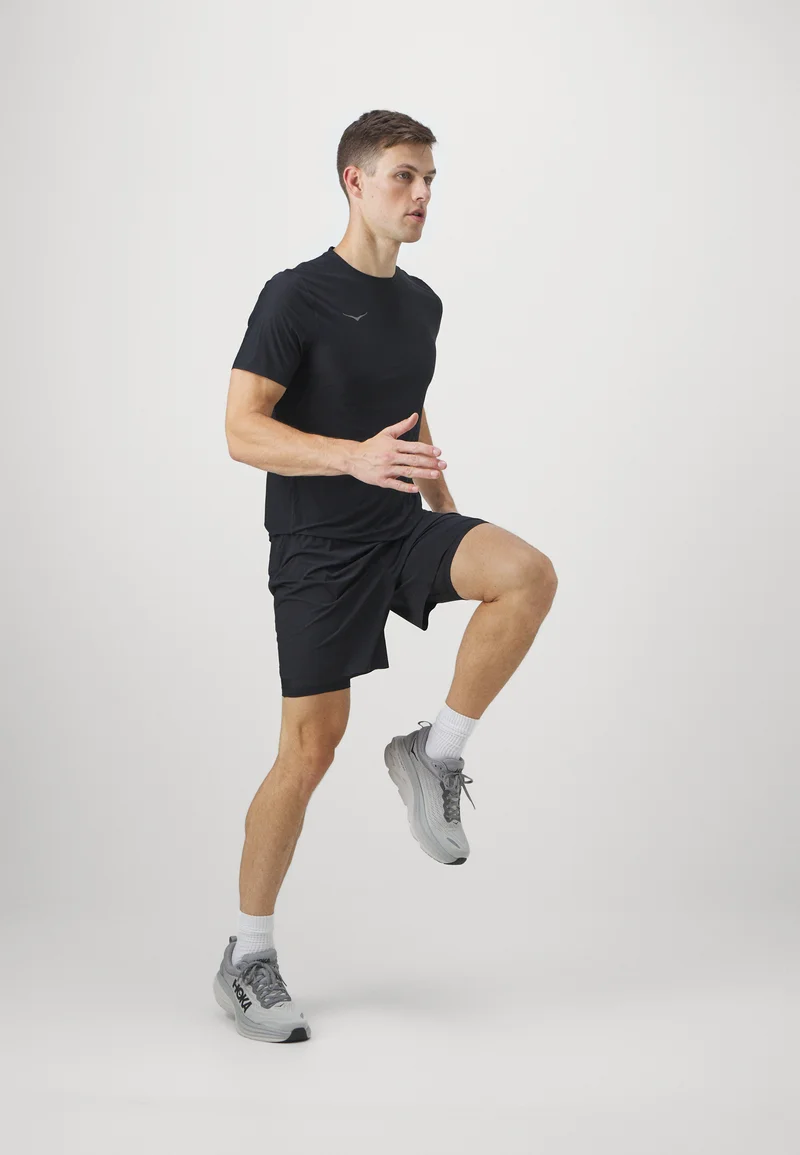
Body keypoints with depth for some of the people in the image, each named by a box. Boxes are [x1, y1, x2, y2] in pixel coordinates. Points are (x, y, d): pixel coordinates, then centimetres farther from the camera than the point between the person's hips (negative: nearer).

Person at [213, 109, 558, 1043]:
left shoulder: (421, 303, 11)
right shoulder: (296, 298, -11)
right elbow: (243, 432, -17)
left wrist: (451, 526, 21)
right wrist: (355, 458, -31)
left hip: (405, 531, 6)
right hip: (320, 552, -6)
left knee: (529, 573, -22)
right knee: (310, 751, -4)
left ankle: (434, 755, -3)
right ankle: (248, 958, 13)